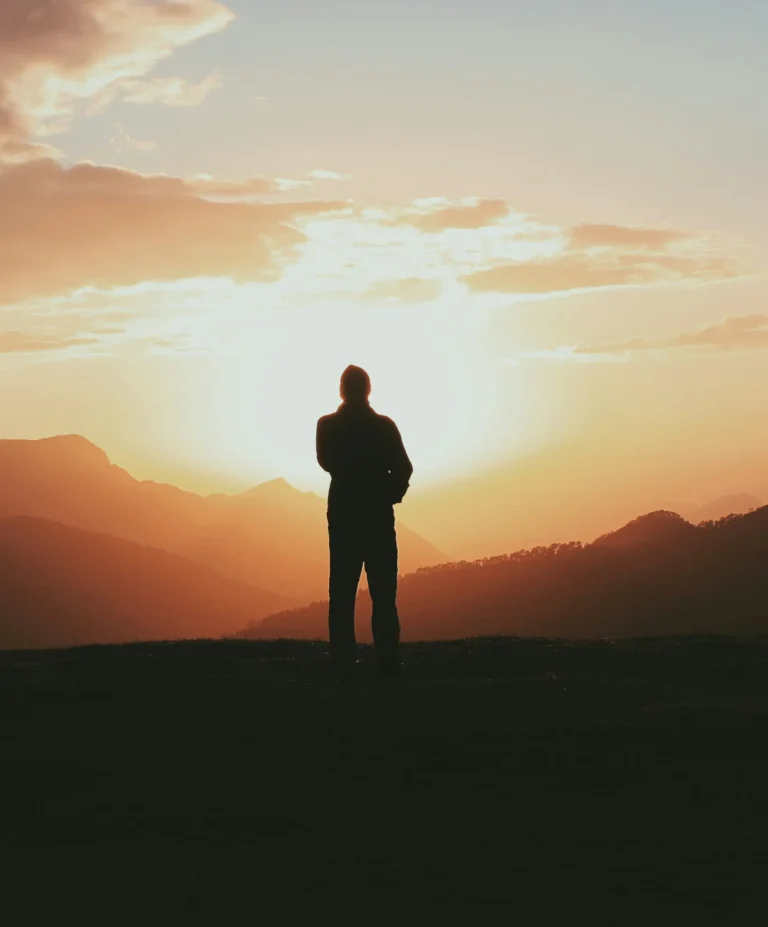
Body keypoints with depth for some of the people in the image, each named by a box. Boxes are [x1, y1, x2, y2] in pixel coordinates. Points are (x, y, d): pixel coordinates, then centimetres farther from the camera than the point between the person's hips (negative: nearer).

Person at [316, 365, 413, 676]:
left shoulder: (327, 425, -1)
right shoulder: (384, 425, -6)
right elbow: (403, 468, -7)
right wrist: (390, 495, 6)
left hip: (342, 515, 1)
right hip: (378, 516, -1)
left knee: (342, 593, 4)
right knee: (383, 593, 2)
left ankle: (344, 664, -2)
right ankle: (388, 662, -3)